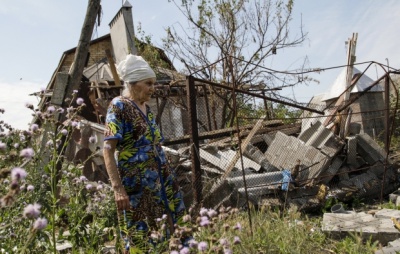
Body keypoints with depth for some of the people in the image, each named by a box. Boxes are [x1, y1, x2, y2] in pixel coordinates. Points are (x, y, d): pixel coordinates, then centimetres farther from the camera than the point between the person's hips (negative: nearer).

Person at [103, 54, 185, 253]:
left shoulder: (146, 108, 14)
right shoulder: (119, 106, -8)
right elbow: (108, 150, -14)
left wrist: (166, 175, 18)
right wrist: (117, 188, -21)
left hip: (158, 178, 8)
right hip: (135, 182, -7)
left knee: (165, 232, 12)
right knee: (138, 236, 1)